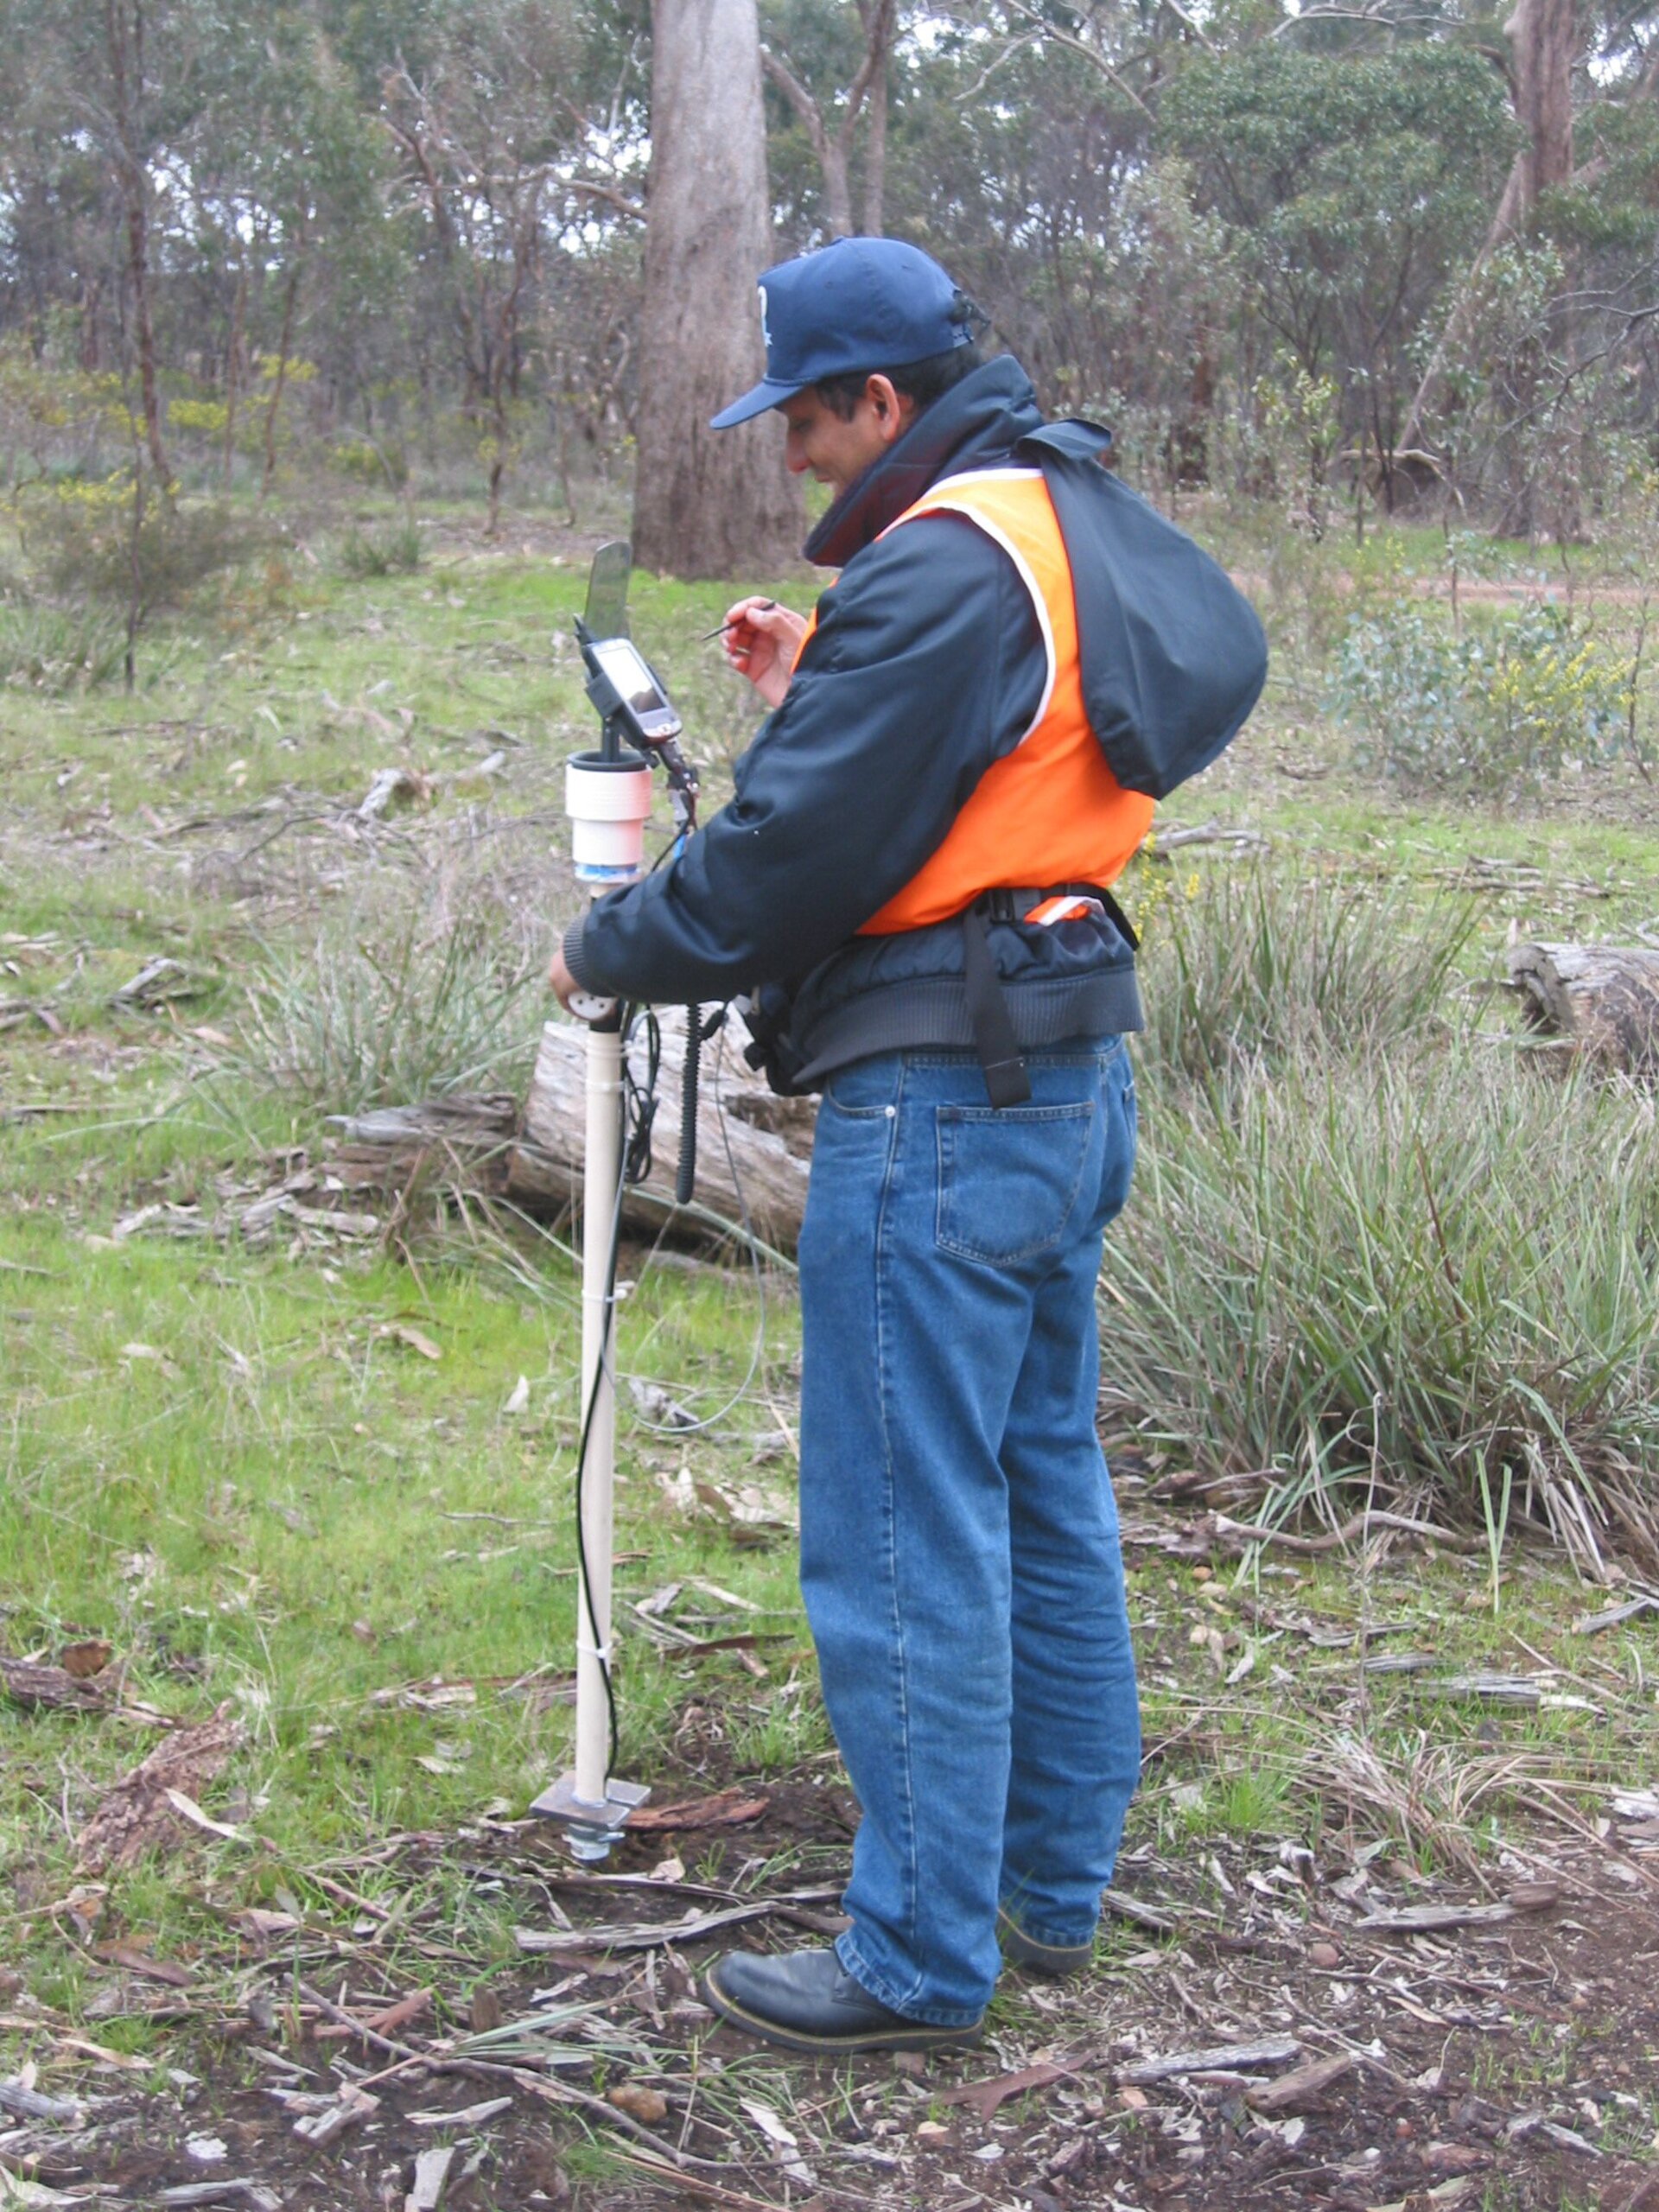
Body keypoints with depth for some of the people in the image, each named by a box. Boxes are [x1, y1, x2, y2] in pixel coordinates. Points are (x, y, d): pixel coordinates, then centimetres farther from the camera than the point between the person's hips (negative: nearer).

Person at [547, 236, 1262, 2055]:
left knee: (906, 1544, -2)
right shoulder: (1065, 524, 14)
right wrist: (810, 693, 12)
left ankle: (921, 1959, 9)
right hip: (1070, 1081, 11)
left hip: (939, 1105, -11)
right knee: (1043, 1493, 18)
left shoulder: (938, 566, -18)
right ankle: (1054, 1883, 31)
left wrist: (605, 953, -4)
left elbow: (792, 860, -19)